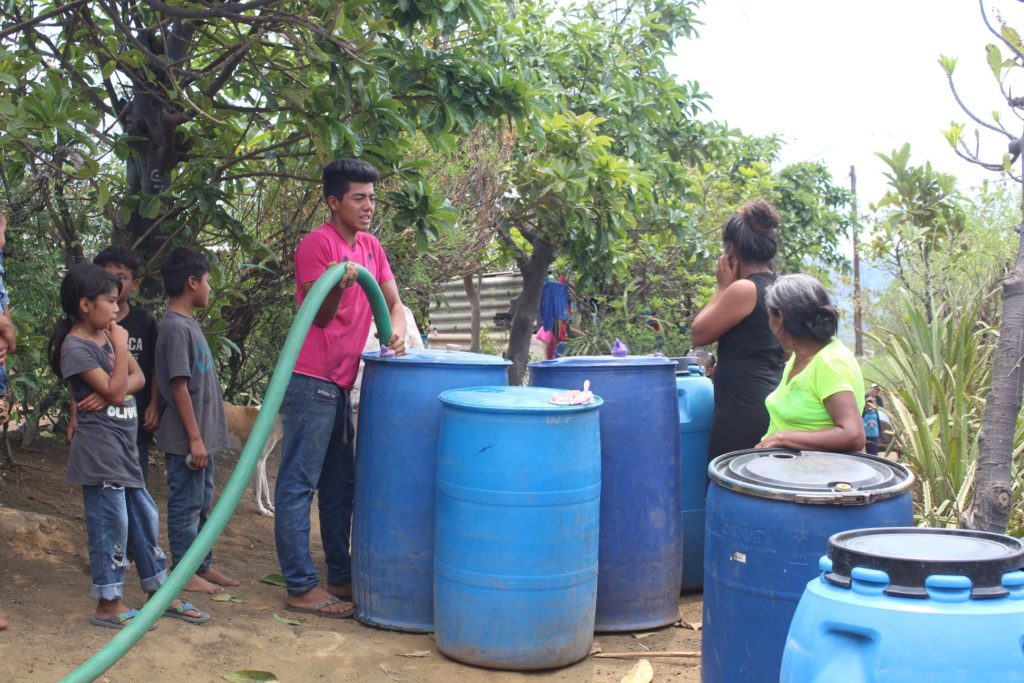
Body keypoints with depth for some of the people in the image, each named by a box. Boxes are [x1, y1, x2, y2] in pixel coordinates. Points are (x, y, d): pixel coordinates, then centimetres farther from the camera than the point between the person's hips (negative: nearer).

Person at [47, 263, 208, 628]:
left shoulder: (106, 335, 11)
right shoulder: (76, 347, -14)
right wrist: (121, 346, -14)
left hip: (123, 446, 9)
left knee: (145, 517, 13)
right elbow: (115, 392, -18)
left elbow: (138, 378, 6)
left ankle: (158, 592, 22)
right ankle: (109, 604, 7)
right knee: (111, 522, -3)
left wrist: (110, 392, -12)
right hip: (100, 445, -9)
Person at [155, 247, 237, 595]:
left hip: (203, 434, 10)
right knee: (186, 504, 1)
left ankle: (202, 565, 26)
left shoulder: (188, 322, 12)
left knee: (202, 503, 16)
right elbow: (179, 386, -20)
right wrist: (195, 438, -19)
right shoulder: (176, 328, -18)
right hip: (186, 439, -10)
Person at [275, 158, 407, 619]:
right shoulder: (317, 244, -11)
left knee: (340, 485, 14)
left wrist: (396, 333, -8)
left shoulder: (370, 247, 13)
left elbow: (392, 302, 13)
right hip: (311, 380, -9)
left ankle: (340, 577, 24)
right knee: (298, 485, -4)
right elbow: (320, 317, -12)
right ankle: (301, 588, 0)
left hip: (340, 382, 9)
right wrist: (339, 285, -31)